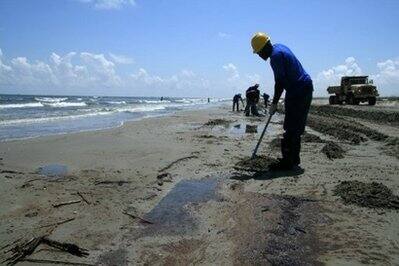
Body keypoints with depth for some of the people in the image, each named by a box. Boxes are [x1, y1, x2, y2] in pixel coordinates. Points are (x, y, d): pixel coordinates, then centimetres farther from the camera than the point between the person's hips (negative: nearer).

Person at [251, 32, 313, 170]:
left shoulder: (276, 56, -18)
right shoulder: (279, 47, 14)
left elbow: (280, 82, -19)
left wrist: (274, 103, -13)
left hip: (298, 91, -11)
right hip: (305, 87, 11)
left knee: (291, 128, -8)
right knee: (296, 126, 14)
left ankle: (287, 162, -5)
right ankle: (294, 158, 22)